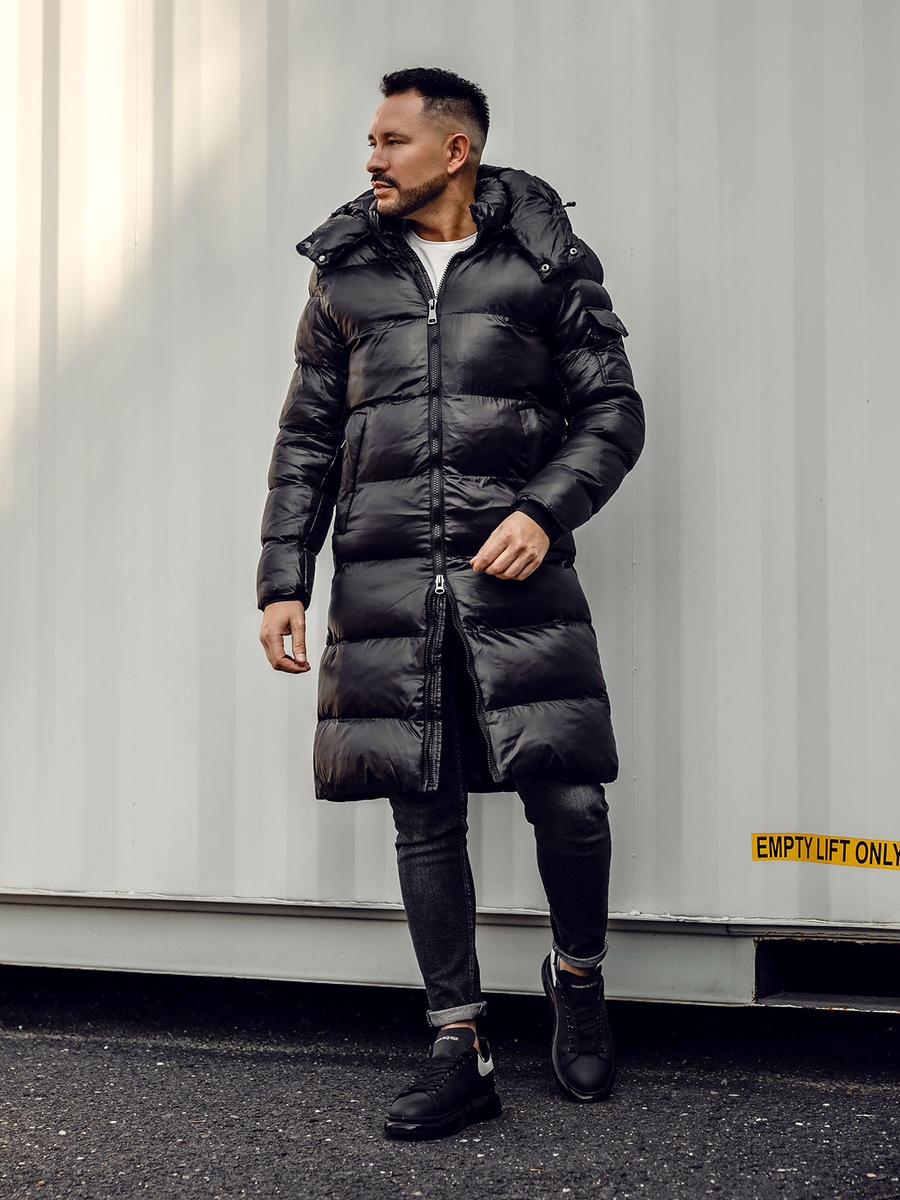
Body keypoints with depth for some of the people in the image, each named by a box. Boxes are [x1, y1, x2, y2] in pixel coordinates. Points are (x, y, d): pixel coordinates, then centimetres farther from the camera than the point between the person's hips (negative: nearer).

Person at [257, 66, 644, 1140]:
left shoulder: (547, 260, 7)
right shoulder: (344, 274, 15)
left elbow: (613, 411, 6)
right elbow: (306, 439, 15)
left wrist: (546, 511, -11)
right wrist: (283, 579, 7)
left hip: (515, 572, -2)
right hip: (384, 584, 2)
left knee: (569, 803, -7)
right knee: (424, 820, 3)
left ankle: (577, 973, 24)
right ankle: (460, 1053, 13)